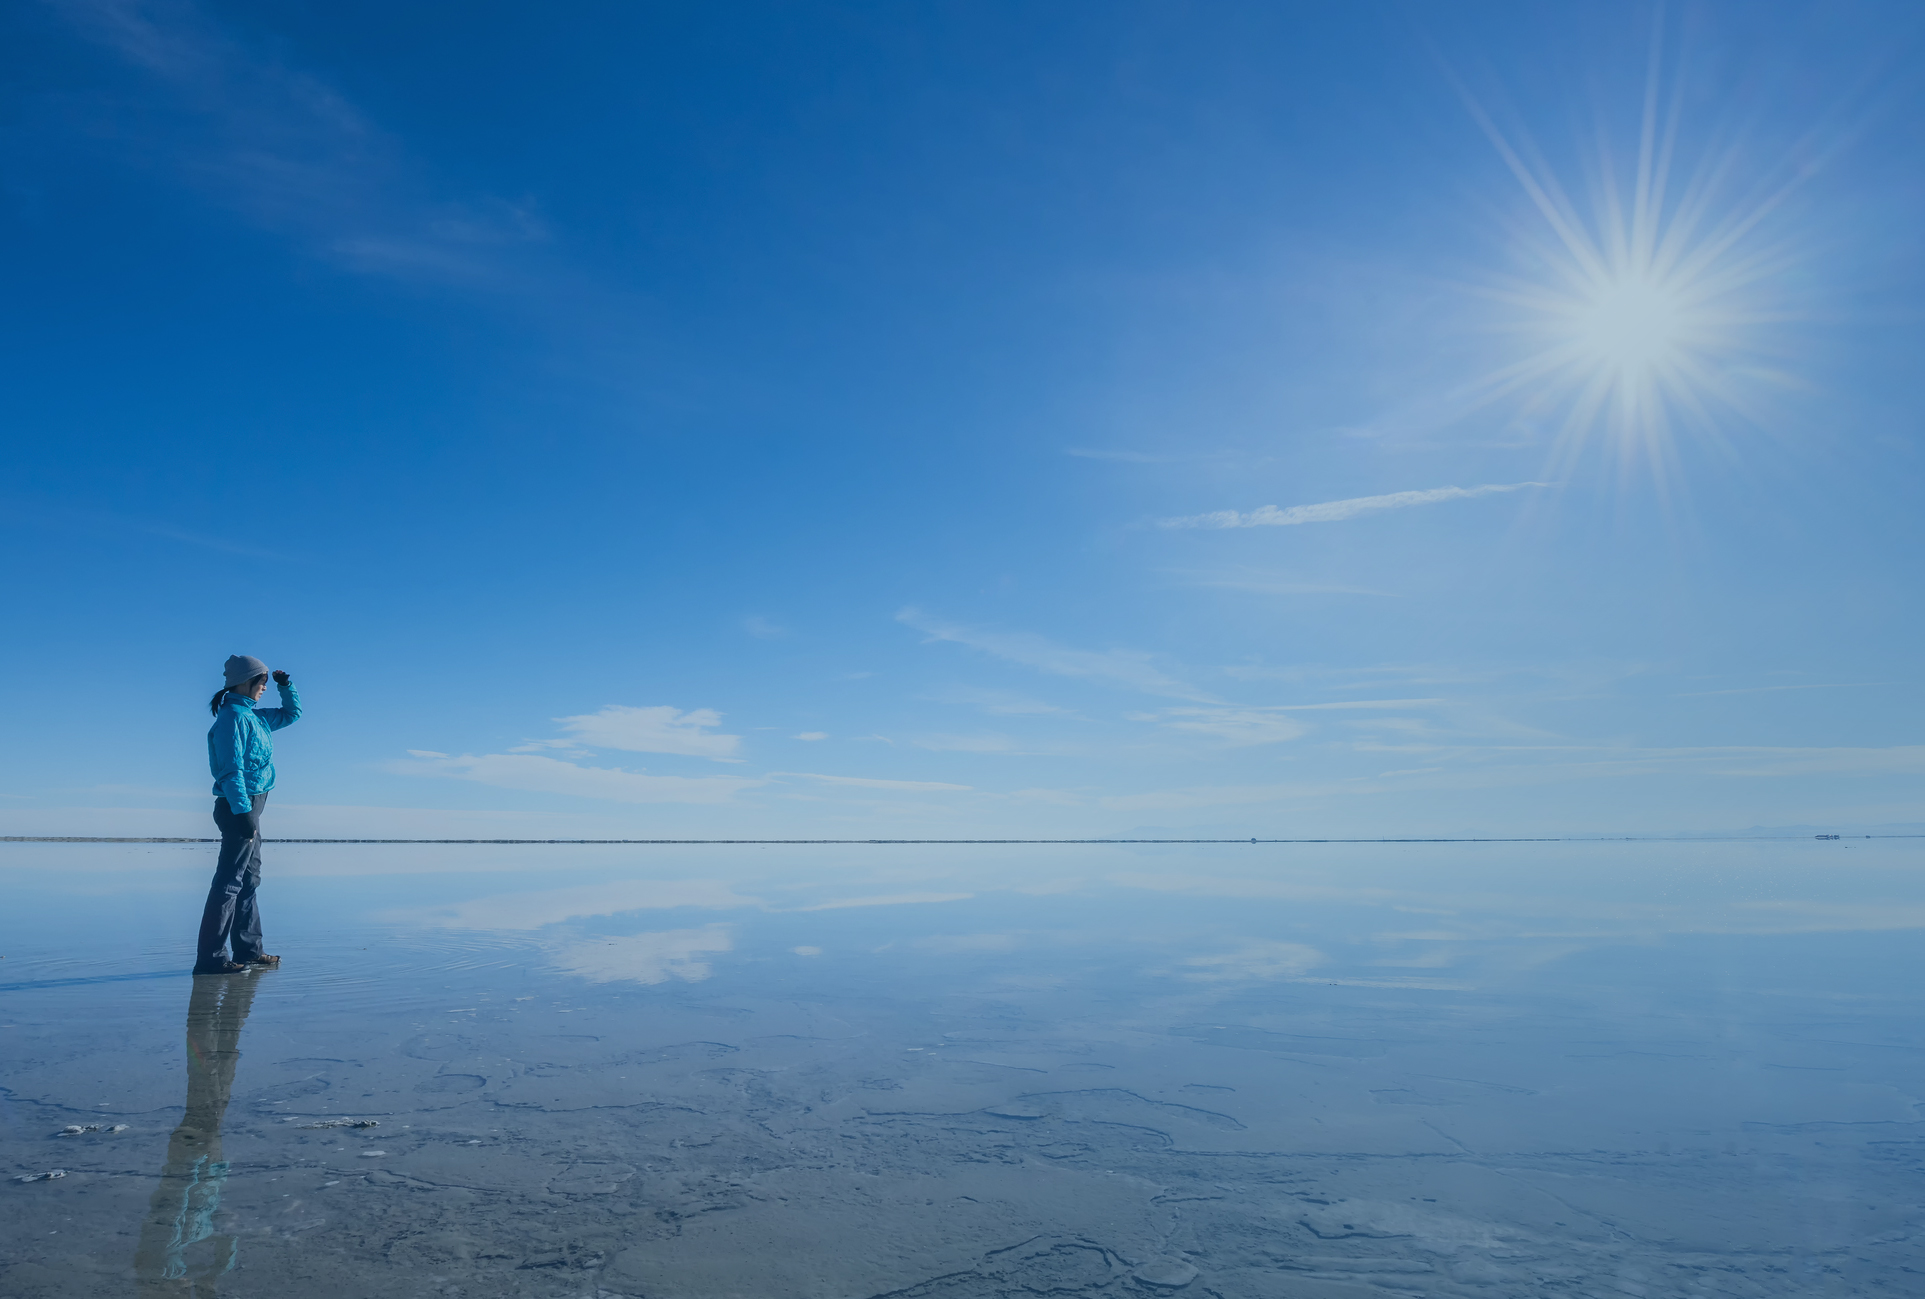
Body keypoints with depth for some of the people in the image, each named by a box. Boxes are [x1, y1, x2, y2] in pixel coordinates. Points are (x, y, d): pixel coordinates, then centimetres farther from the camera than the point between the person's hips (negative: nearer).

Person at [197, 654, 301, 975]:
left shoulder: (255, 716, 14)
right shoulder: (232, 716, -13)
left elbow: (293, 713, 31)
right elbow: (231, 769, -19)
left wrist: (286, 685, 14)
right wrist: (244, 813, -23)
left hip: (249, 806, 10)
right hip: (239, 807, -10)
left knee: (248, 880, 14)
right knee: (230, 881, -10)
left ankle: (248, 951, 21)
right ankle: (210, 958, -8)